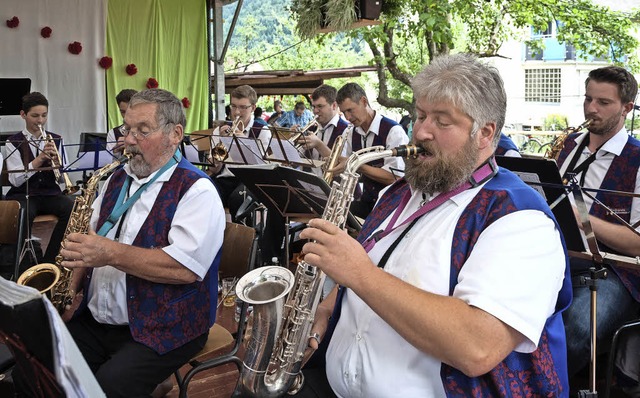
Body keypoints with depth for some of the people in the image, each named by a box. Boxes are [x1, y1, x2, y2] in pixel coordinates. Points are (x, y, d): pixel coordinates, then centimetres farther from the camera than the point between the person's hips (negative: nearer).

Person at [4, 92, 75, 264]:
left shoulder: (55, 140, 10)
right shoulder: (14, 142, 2)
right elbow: (15, 180, -9)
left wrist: (57, 162, -13)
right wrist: (39, 159, -18)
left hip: (50, 193, 3)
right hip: (23, 195, -2)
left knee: (73, 209, -28)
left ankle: (49, 260, -14)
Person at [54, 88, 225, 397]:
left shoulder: (196, 190, -11)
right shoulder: (117, 179, 13)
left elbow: (186, 267, -23)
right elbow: (92, 244, 17)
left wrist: (112, 253, -24)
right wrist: (68, 288, -1)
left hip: (165, 329, -7)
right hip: (93, 320, 7)